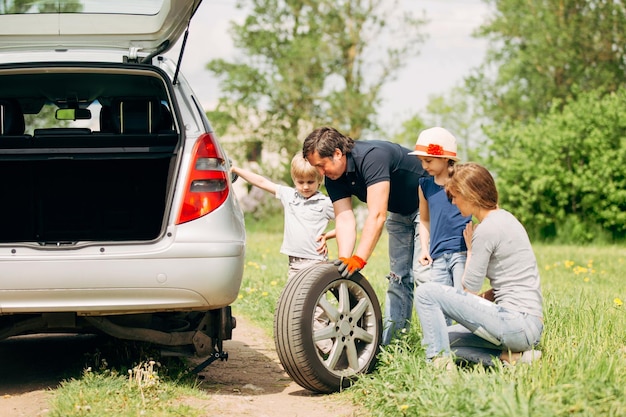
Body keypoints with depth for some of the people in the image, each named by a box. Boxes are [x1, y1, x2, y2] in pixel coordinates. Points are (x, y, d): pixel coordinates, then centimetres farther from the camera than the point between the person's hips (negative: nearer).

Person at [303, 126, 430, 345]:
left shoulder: (372, 157, -34)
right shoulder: (334, 178, -9)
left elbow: (377, 215, -40)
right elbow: (345, 220, -17)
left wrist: (358, 259, -45)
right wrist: (344, 261, -33)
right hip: (399, 212, 8)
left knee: (423, 273, -17)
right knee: (398, 276, 8)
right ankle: (388, 340, 10)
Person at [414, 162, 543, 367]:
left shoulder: (487, 229, -14)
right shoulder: (505, 218, 16)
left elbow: (469, 288, -6)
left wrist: (470, 249, 7)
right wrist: (484, 297, 11)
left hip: (517, 324, -10)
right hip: (530, 327, 10)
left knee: (426, 293, -9)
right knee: (445, 338, 20)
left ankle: (440, 362, -10)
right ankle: (512, 355, 5)